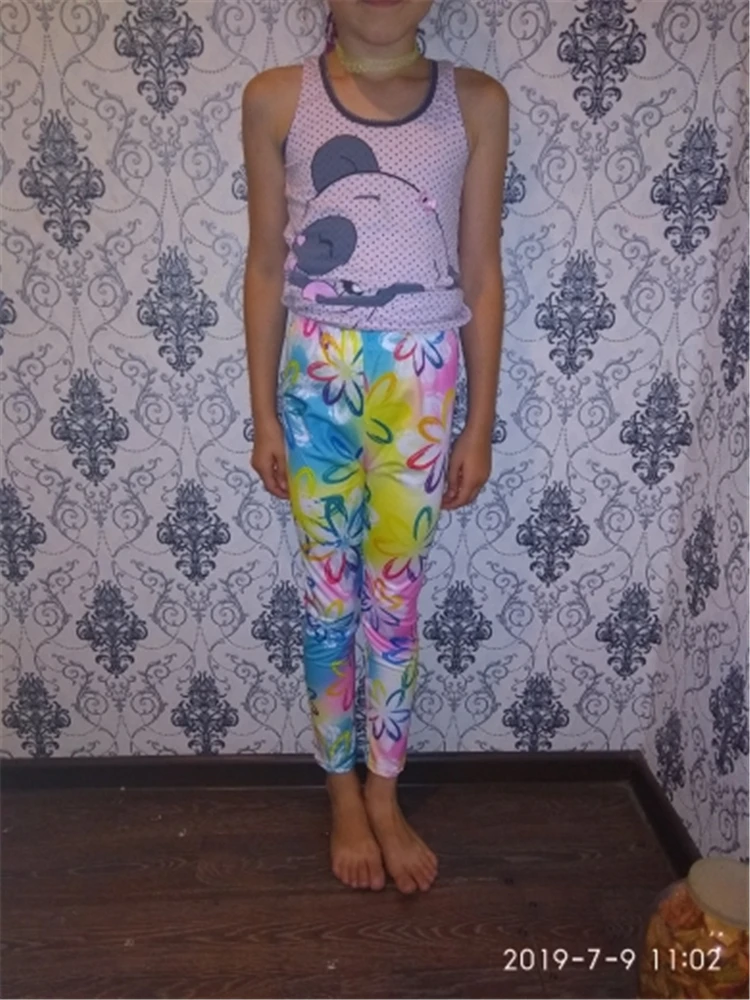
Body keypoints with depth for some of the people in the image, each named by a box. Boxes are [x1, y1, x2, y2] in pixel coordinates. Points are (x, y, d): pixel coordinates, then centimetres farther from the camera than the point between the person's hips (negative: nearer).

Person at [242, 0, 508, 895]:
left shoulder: (477, 103, 2)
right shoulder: (276, 99, 1)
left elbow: (482, 276, 3)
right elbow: (265, 268, 3)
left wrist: (480, 424, 1)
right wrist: (263, 414, 0)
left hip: (423, 379, 1)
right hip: (316, 376, 0)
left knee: (394, 600, 10)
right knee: (330, 597, 10)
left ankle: (384, 796, 31)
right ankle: (343, 795, 31)